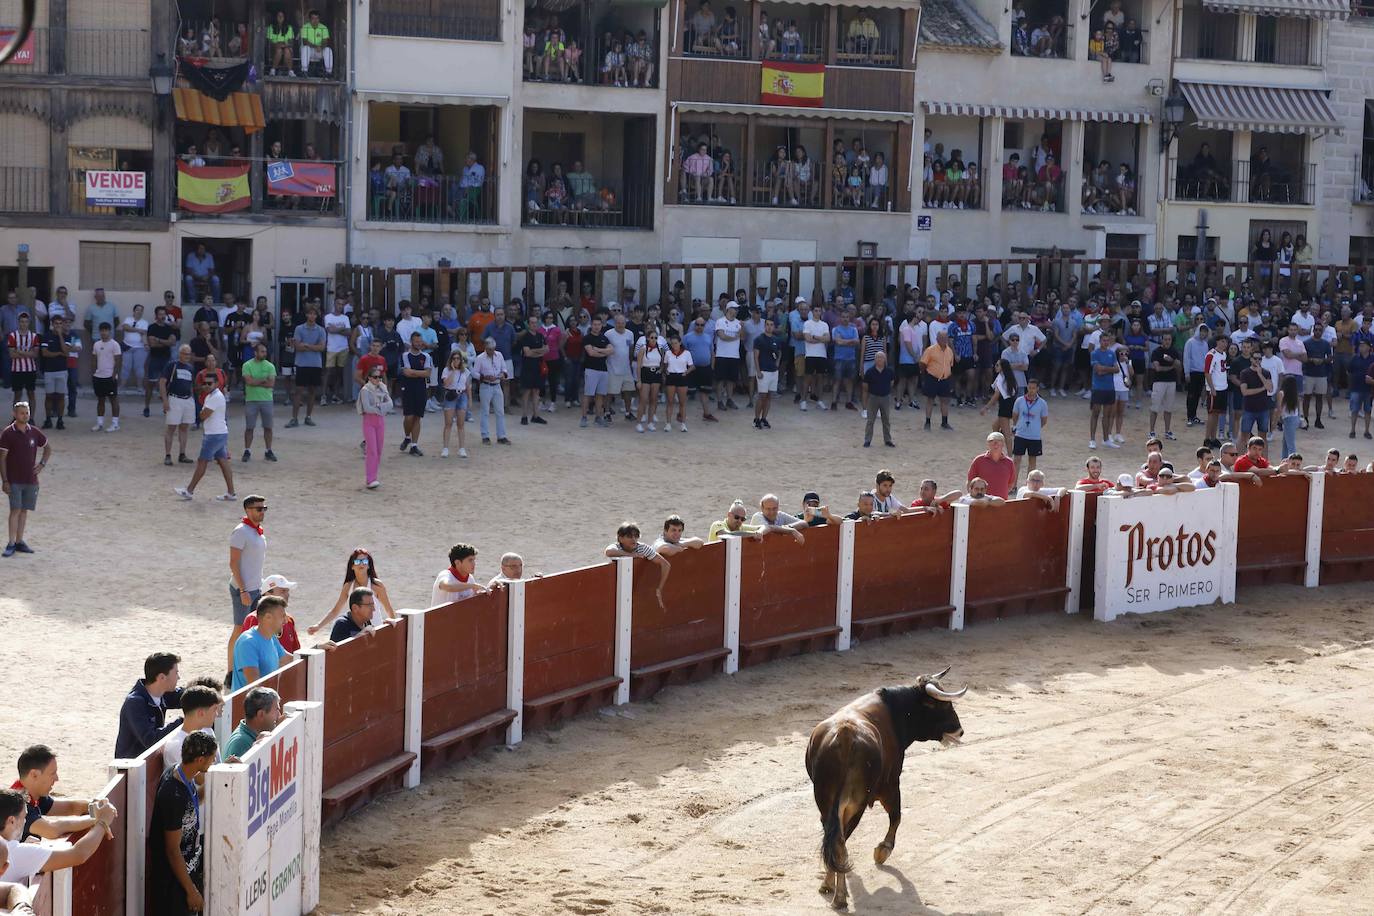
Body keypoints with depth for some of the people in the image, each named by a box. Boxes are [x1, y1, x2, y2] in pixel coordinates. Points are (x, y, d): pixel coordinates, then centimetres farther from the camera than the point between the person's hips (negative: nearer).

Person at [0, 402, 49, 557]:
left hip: (31, 479, 4)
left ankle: (19, 541, 16)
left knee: (24, 511, 8)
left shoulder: (34, 432, 5)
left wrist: (42, 464, 5)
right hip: (14, 480, -4)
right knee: (15, 510, -9)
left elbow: (48, 448, 21)